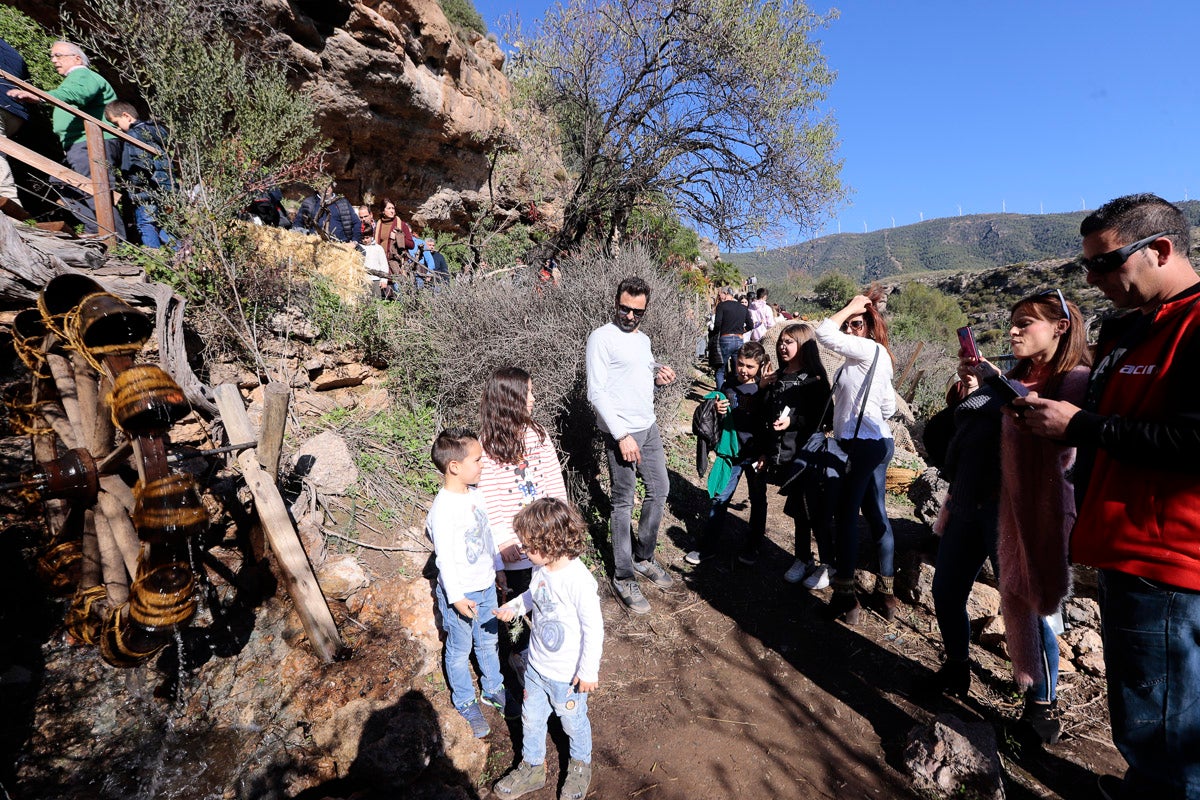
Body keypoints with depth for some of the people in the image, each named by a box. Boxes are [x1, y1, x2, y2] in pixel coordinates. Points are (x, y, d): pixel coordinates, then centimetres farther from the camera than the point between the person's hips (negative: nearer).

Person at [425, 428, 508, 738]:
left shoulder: (475, 495, -3)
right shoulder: (443, 509, -27)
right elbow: (444, 557, -23)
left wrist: (498, 567, 18)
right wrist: (456, 597, -20)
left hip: (486, 587, 7)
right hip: (460, 594, -7)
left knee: (488, 642, 24)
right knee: (460, 651, 16)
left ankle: (493, 689, 45)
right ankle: (465, 702, 37)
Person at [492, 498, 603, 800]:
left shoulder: (578, 580, -34)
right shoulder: (541, 569, -10)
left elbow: (594, 628, -25)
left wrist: (588, 671, -18)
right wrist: (513, 607, -1)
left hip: (567, 674, -6)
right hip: (537, 666, 6)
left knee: (573, 722, 20)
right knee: (531, 718, 23)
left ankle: (581, 765, 49)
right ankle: (532, 767, 49)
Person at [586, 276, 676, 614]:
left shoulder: (643, 339, 13)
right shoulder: (602, 337, -10)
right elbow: (596, 392, -16)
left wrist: (658, 375, 1)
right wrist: (622, 435, -21)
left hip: (649, 426, 8)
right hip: (620, 432, -8)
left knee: (659, 490, 15)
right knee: (624, 503, 0)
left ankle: (643, 557, 32)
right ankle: (623, 577, 15)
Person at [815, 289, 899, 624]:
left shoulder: (871, 351, -13)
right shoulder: (869, 357, 15)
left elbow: (824, 333, -21)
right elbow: (889, 405, 20)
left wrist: (853, 306, -10)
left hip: (864, 445, -10)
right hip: (871, 442, 10)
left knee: (846, 515, -3)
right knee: (875, 514, 14)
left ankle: (845, 594, 6)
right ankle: (885, 589, 25)